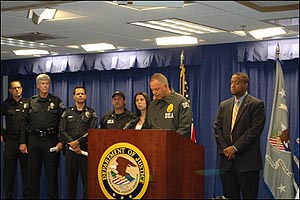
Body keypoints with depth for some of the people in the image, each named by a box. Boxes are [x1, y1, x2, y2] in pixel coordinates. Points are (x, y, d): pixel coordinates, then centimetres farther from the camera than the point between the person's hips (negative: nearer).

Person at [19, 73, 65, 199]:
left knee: (52, 173, 0)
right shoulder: (31, 102, 10)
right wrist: (22, 142, 4)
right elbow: (25, 123, 11)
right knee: (34, 173, 7)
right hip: (34, 141, 2)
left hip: (51, 140, -2)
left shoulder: (56, 101, 3)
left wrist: (61, 141, -9)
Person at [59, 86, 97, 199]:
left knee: (87, 179, -4)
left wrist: (78, 142, -13)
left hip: (86, 149, -2)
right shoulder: (67, 113, 12)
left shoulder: (91, 113, 7)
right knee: (71, 179, 5)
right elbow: (62, 131, 4)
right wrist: (72, 144, -9)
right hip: (70, 150, 2)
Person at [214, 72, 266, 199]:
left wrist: (235, 148, -14)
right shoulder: (224, 105, 15)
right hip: (226, 161, 5)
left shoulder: (256, 105, -3)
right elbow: (217, 128, 10)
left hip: (247, 161, -5)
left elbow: (255, 130, -12)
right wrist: (225, 149, -5)